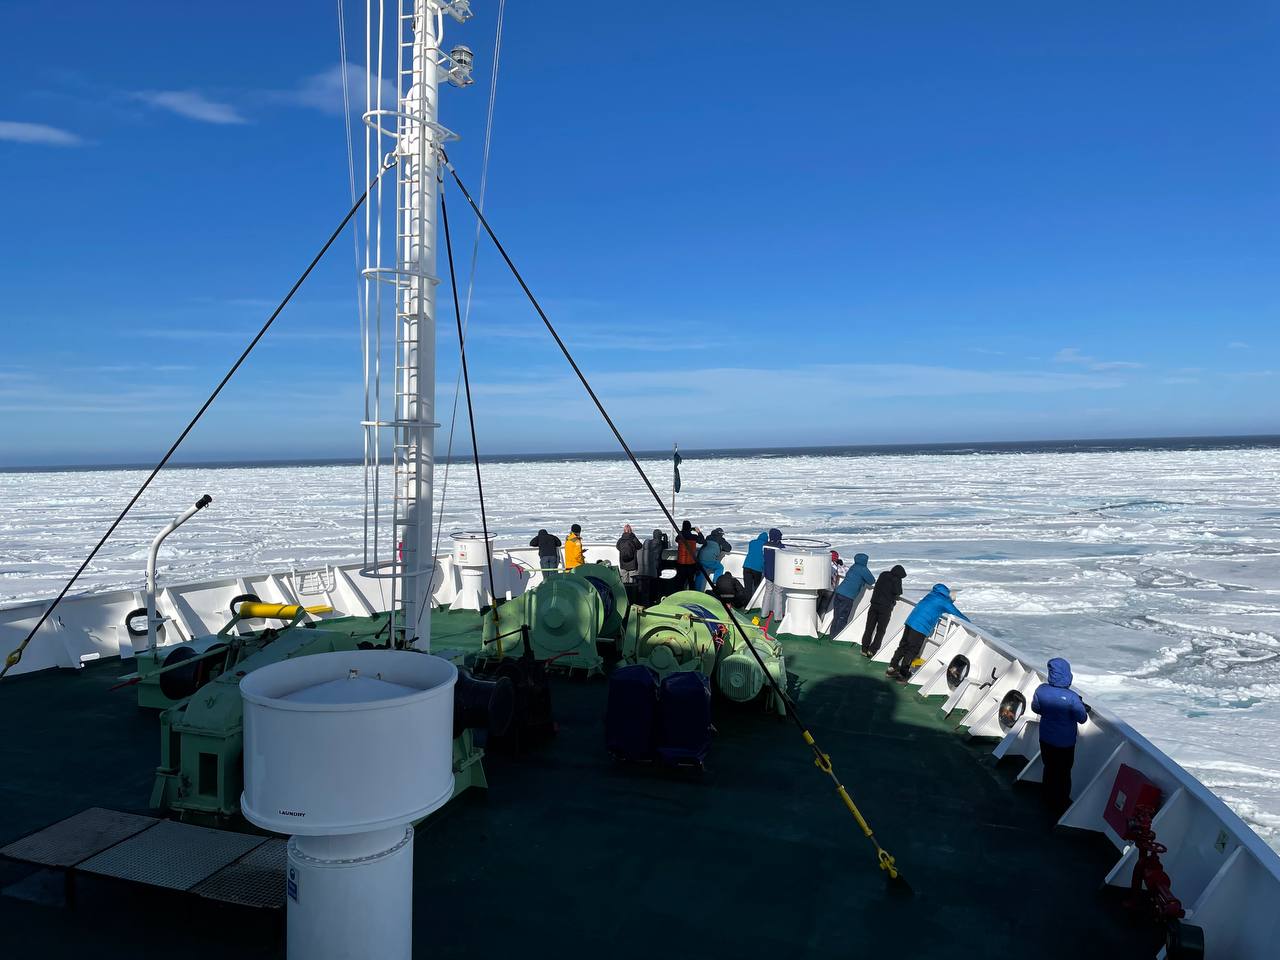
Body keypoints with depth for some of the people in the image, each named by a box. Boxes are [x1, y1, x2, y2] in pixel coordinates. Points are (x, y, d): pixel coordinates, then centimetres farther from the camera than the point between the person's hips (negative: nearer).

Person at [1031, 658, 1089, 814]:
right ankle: (1061, 804, 34)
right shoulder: (1071, 697, -29)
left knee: (1049, 769, 23)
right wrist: (1081, 705, 3)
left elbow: (1035, 708, -1)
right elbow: (1082, 718, -15)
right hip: (1065, 742, -3)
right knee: (1063, 773, 18)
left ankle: (1049, 801, 39)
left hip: (1046, 739, 3)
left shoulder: (1041, 690, -18)